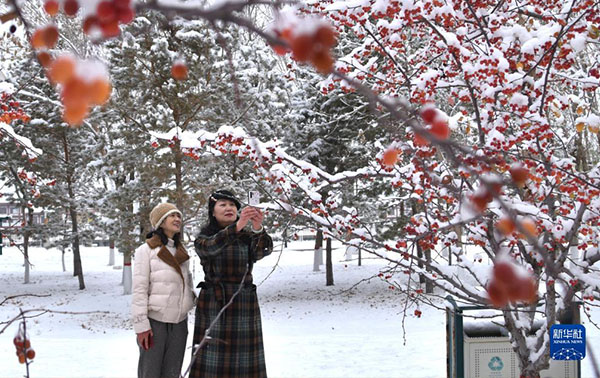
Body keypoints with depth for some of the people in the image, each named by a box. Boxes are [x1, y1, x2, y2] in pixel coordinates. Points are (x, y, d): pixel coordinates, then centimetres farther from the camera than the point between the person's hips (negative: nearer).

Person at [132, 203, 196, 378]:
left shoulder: (182, 252, 14)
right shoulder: (146, 250, -4)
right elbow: (139, 290, -9)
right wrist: (141, 324, -15)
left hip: (179, 322, 6)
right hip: (154, 321, -5)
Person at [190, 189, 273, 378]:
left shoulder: (248, 237, 8)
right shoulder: (204, 238, 3)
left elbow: (264, 249, -13)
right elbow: (212, 246, -21)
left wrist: (258, 229, -34)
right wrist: (238, 226, -36)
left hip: (244, 305, 2)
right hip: (213, 305, -2)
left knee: (245, 361, 1)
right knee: (212, 360, -6)